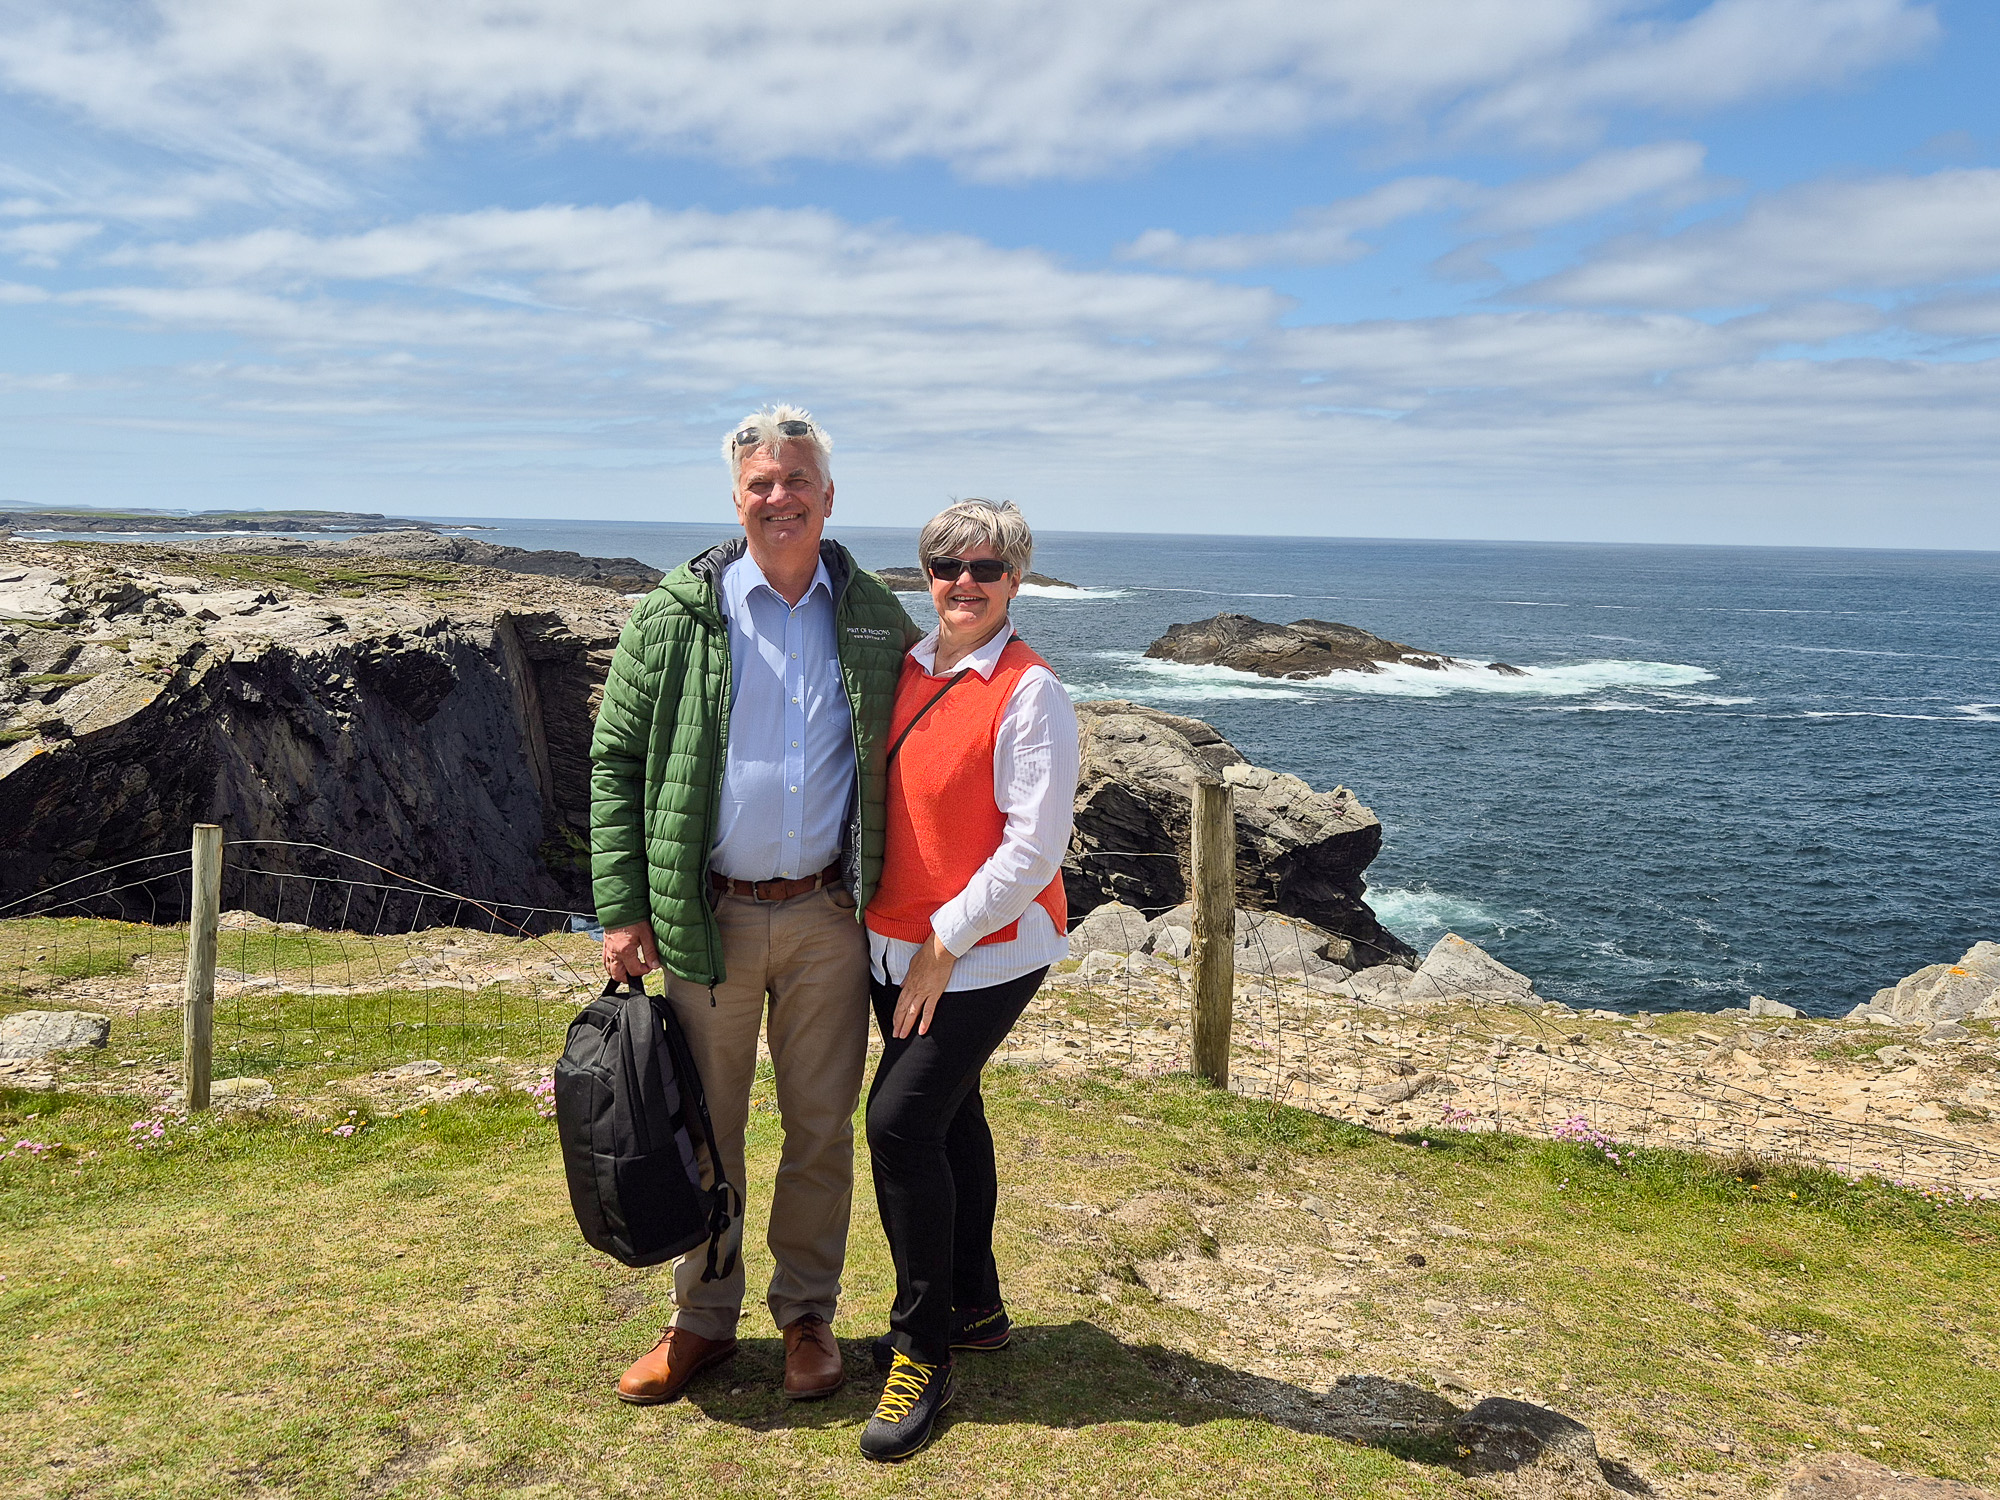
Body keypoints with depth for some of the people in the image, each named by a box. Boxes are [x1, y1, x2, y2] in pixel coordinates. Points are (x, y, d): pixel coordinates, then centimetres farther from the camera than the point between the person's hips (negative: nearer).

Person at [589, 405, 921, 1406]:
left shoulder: (878, 623, 4)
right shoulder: (678, 616, -1)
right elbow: (616, 763, 1)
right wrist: (622, 910, -5)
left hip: (828, 918, 1)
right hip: (709, 916, -1)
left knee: (821, 1127, 10)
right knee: (703, 1127, 11)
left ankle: (807, 1316, 29)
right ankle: (703, 1318, 29)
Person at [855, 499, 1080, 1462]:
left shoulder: (1030, 694, -13)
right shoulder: (904, 668, 7)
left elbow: (1034, 848, -17)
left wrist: (945, 944, -15)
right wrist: (893, 931, 8)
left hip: (985, 951, -7)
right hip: (896, 944, 7)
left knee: (900, 1121, -11)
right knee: (948, 1117, 16)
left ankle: (922, 1352, 5)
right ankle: (975, 1307, 34)